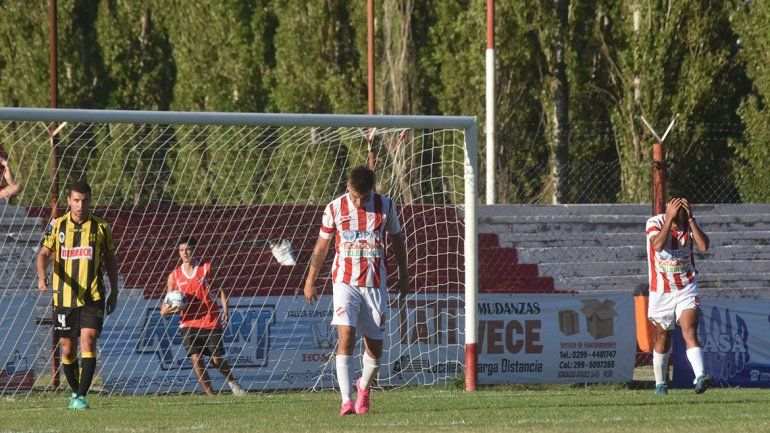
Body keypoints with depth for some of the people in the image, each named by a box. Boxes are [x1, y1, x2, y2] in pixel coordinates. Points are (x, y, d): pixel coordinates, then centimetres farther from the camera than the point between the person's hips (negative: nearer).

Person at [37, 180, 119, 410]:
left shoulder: (100, 227, 3)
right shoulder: (57, 225, 3)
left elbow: (110, 260, 12)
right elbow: (44, 254, -4)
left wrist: (114, 292, 11)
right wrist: (42, 275, -24)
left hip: (92, 297, -1)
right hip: (64, 296, 1)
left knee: (88, 341, -16)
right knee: (68, 349, 7)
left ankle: (81, 397, -17)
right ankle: (75, 391, 28)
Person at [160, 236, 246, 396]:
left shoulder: (207, 268, 0)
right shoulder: (174, 276, 5)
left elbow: (221, 289, 5)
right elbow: (165, 309, 9)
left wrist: (225, 311, -8)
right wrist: (165, 310, -15)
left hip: (211, 322, -1)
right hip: (189, 323, 1)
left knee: (217, 359, 2)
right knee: (196, 359, -14)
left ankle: (232, 382, 32)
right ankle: (210, 395, -5)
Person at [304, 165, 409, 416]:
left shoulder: (385, 207, 1)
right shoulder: (335, 209, -2)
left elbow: (397, 240, 14)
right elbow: (322, 245, 9)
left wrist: (404, 276, 17)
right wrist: (310, 281, 11)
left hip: (375, 284, 2)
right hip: (345, 282, -2)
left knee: (375, 346, 4)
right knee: (346, 337, -19)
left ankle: (364, 386, 35)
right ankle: (347, 401, -23)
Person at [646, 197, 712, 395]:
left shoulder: (690, 223, -5)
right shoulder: (654, 223, -11)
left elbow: (703, 246, -21)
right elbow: (658, 245, -30)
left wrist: (690, 219, -23)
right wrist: (670, 219, -31)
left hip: (686, 289, 0)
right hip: (661, 291, 0)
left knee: (690, 333, -18)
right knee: (663, 338, 12)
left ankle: (700, 378, -33)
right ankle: (660, 383, 29)